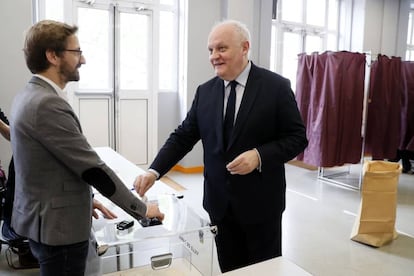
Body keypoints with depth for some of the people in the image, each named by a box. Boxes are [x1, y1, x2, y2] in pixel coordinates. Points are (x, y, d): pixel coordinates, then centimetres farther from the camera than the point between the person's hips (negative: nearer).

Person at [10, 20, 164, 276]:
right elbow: (93, 168, -23)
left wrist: (84, 200, 16)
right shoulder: (47, 104, -24)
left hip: (44, 217, 9)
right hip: (58, 224, -9)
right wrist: (141, 209, -14)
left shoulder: (30, 96, 6)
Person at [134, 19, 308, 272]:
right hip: (219, 201, 4)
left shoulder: (276, 87, -9)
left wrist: (259, 156, -23)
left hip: (260, 200, -3)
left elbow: (297, 137, -8)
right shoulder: (205, 91, 3)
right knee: (229, 269, 17)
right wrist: (154, 171, -11)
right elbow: (183, 137, 2)